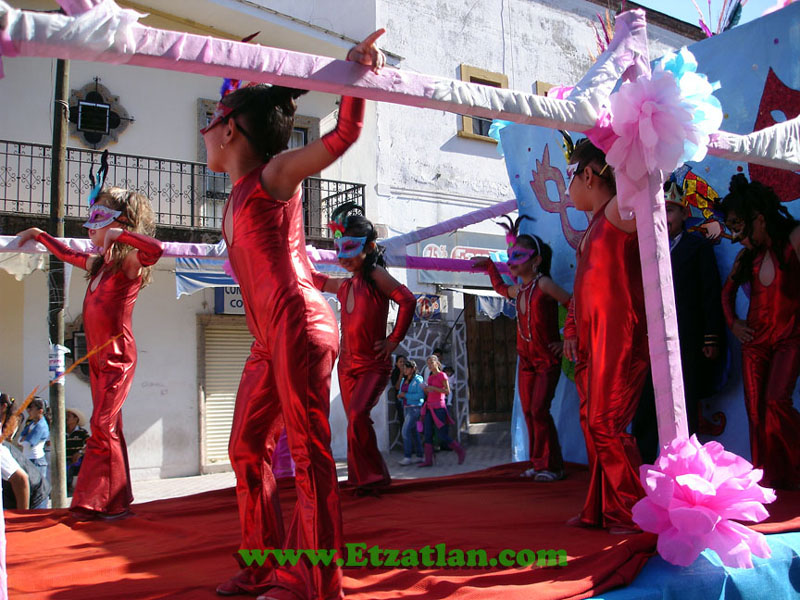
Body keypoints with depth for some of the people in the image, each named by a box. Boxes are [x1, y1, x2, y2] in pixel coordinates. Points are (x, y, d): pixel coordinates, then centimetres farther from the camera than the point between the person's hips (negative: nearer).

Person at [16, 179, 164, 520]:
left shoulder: (129, 263, -11)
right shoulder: (98, 264, 14)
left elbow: (155, 249, -34)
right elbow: (69, 254, 35)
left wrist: (116, 233, -28)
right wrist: (40, 235, 43)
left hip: (117, 357, -8)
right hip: (97, 357, 8)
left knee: (102, 427, -11)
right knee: (110, 430, 10)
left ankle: (111, 504, -4)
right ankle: (113, 503, 15)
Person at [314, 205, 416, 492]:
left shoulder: (375, 275, -12)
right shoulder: (343, 285, 8)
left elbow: (407, 300, -23)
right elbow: (315, 279, 28)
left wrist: (393, 340, -17)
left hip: (374, 365, -7)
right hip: (347, 365, 7)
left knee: (358, 415, -23)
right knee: (355, 421, 8)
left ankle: (371, 476, -10)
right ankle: (368, 478, 21)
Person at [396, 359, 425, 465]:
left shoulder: (417, 380, -10)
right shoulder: (403, 380, 14)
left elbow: (420, 395, -18)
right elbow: (401, 393, 22)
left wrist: (405, 395, -17)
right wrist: (400, 396, -2)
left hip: (415, 408, -8)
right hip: (406, 408, 8)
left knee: (406, 430, -15)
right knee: (413, 432, 9)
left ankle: (407, 457, -12)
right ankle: (419, 456, 15)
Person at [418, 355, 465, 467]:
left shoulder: (442, 375, -4)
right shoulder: (430, 377, 17)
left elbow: (447, 391, -10)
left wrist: (433, 388, -16)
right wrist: (425, 390, 0)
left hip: (438, 407, -7)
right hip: (429, 407, 7)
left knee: (443, 436, -5)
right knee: (428, 434, -1)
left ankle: (460, 452, 12)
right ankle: (428, 460, -1)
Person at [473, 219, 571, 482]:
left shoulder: (543, 284, -17)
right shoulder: (517, 290, 5)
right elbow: (500, 288, 29)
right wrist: (489, 266, 26)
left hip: (548, 359, -7)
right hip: (526, 359, 7)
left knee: (539, 409, -13)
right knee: (528, 411, 6)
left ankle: (551, 465, -3)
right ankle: (538, 464, 13)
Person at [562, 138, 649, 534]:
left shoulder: (619, 211, -6)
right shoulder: (593, 226, 20)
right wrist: (571, 329, 13)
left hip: (618, 336, -9)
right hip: (590, 339, 9)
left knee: (606, 423, -8)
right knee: (592, 423, 10)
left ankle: (632, 513, 4)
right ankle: (599, 511, 20)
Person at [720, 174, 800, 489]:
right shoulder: (748, 254, 12)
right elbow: (728, 290, 26)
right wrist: (732, 322, 14)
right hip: (755, 337, 5)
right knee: (755, 409, 1)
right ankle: (767, 479, 9)